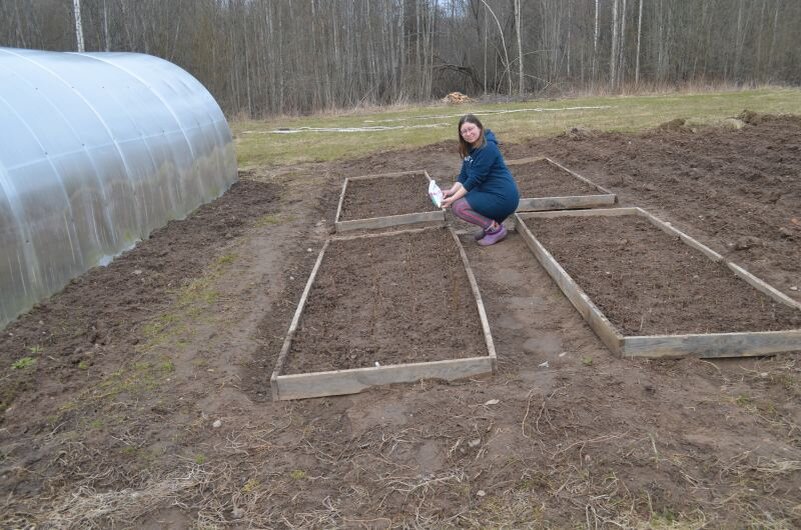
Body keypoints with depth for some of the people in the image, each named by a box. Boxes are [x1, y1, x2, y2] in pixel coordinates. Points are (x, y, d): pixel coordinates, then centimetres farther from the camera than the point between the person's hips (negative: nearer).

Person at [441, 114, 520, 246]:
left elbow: (475, 179, -21)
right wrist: (452, 191, -11)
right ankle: (491, 223, 12)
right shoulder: (469, 148, 10)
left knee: (457, 206, -16)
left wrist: (453, 198, -19)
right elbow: (464, 175, 7)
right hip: (488, 192, 10)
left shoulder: (487, 148, -19)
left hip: (503, 197, -10)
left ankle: (496, 228, -5)